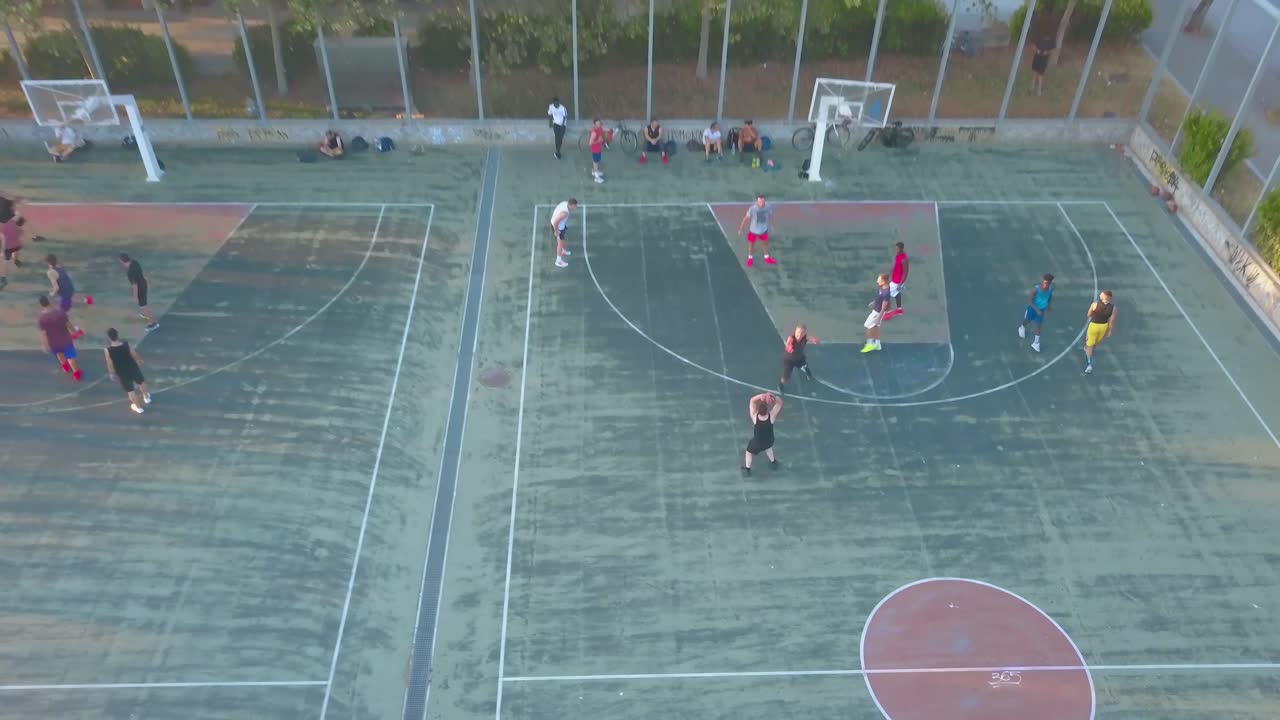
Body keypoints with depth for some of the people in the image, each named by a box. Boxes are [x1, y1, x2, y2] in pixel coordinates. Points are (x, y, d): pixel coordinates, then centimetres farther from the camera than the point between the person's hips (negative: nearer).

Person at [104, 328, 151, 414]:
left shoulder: (107, 350, -27)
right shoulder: (126, 344, -25)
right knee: (141, 382, 31)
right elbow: (135, 355, -9)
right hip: (133, 369, 1)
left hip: (122, 373, -1)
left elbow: (110, 364, -15)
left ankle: (138, 407, 41)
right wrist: (140, 361, 13)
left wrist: (112, 374, 3)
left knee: (129, 390, 22)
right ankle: (146, 397, 55)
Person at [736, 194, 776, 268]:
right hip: (753, 231, -3)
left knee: (765, 244, 24)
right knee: (751, 245, 18)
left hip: (764, 230, 3)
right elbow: (746, 219, -18)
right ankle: (750, 258, 47)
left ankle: (767, 258, 51)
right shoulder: (752, 209, -31)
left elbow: (770, 216, -2)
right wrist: (740, 230, -11)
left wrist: (771, 225, 13)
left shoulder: (768, 207, -23)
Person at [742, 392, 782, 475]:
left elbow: (752, 400, -24)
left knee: (749, 451, 28)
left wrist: (760, 396, -44)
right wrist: (774, 397, -46)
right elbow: (780, 402, -25)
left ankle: (747, 469, 41)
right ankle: (773, 462, 56)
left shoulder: (754, 416, -34)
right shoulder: (772, 416, -33)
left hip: (757, 442, -2)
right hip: (769, 440, 2)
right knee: (768, 447, 38)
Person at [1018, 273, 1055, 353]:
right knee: (1027, 320, 24)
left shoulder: (1051, 288, -21)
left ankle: (1036, 343, 20)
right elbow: (1029, 300, -29)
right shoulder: (1036, 289, -36)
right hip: (1033, 307, -2)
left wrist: (1048, 305, 11)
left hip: (1042, 309, 2)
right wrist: (1036, 310, -34)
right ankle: (1022, 328, 59)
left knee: (1038, 325, 5)